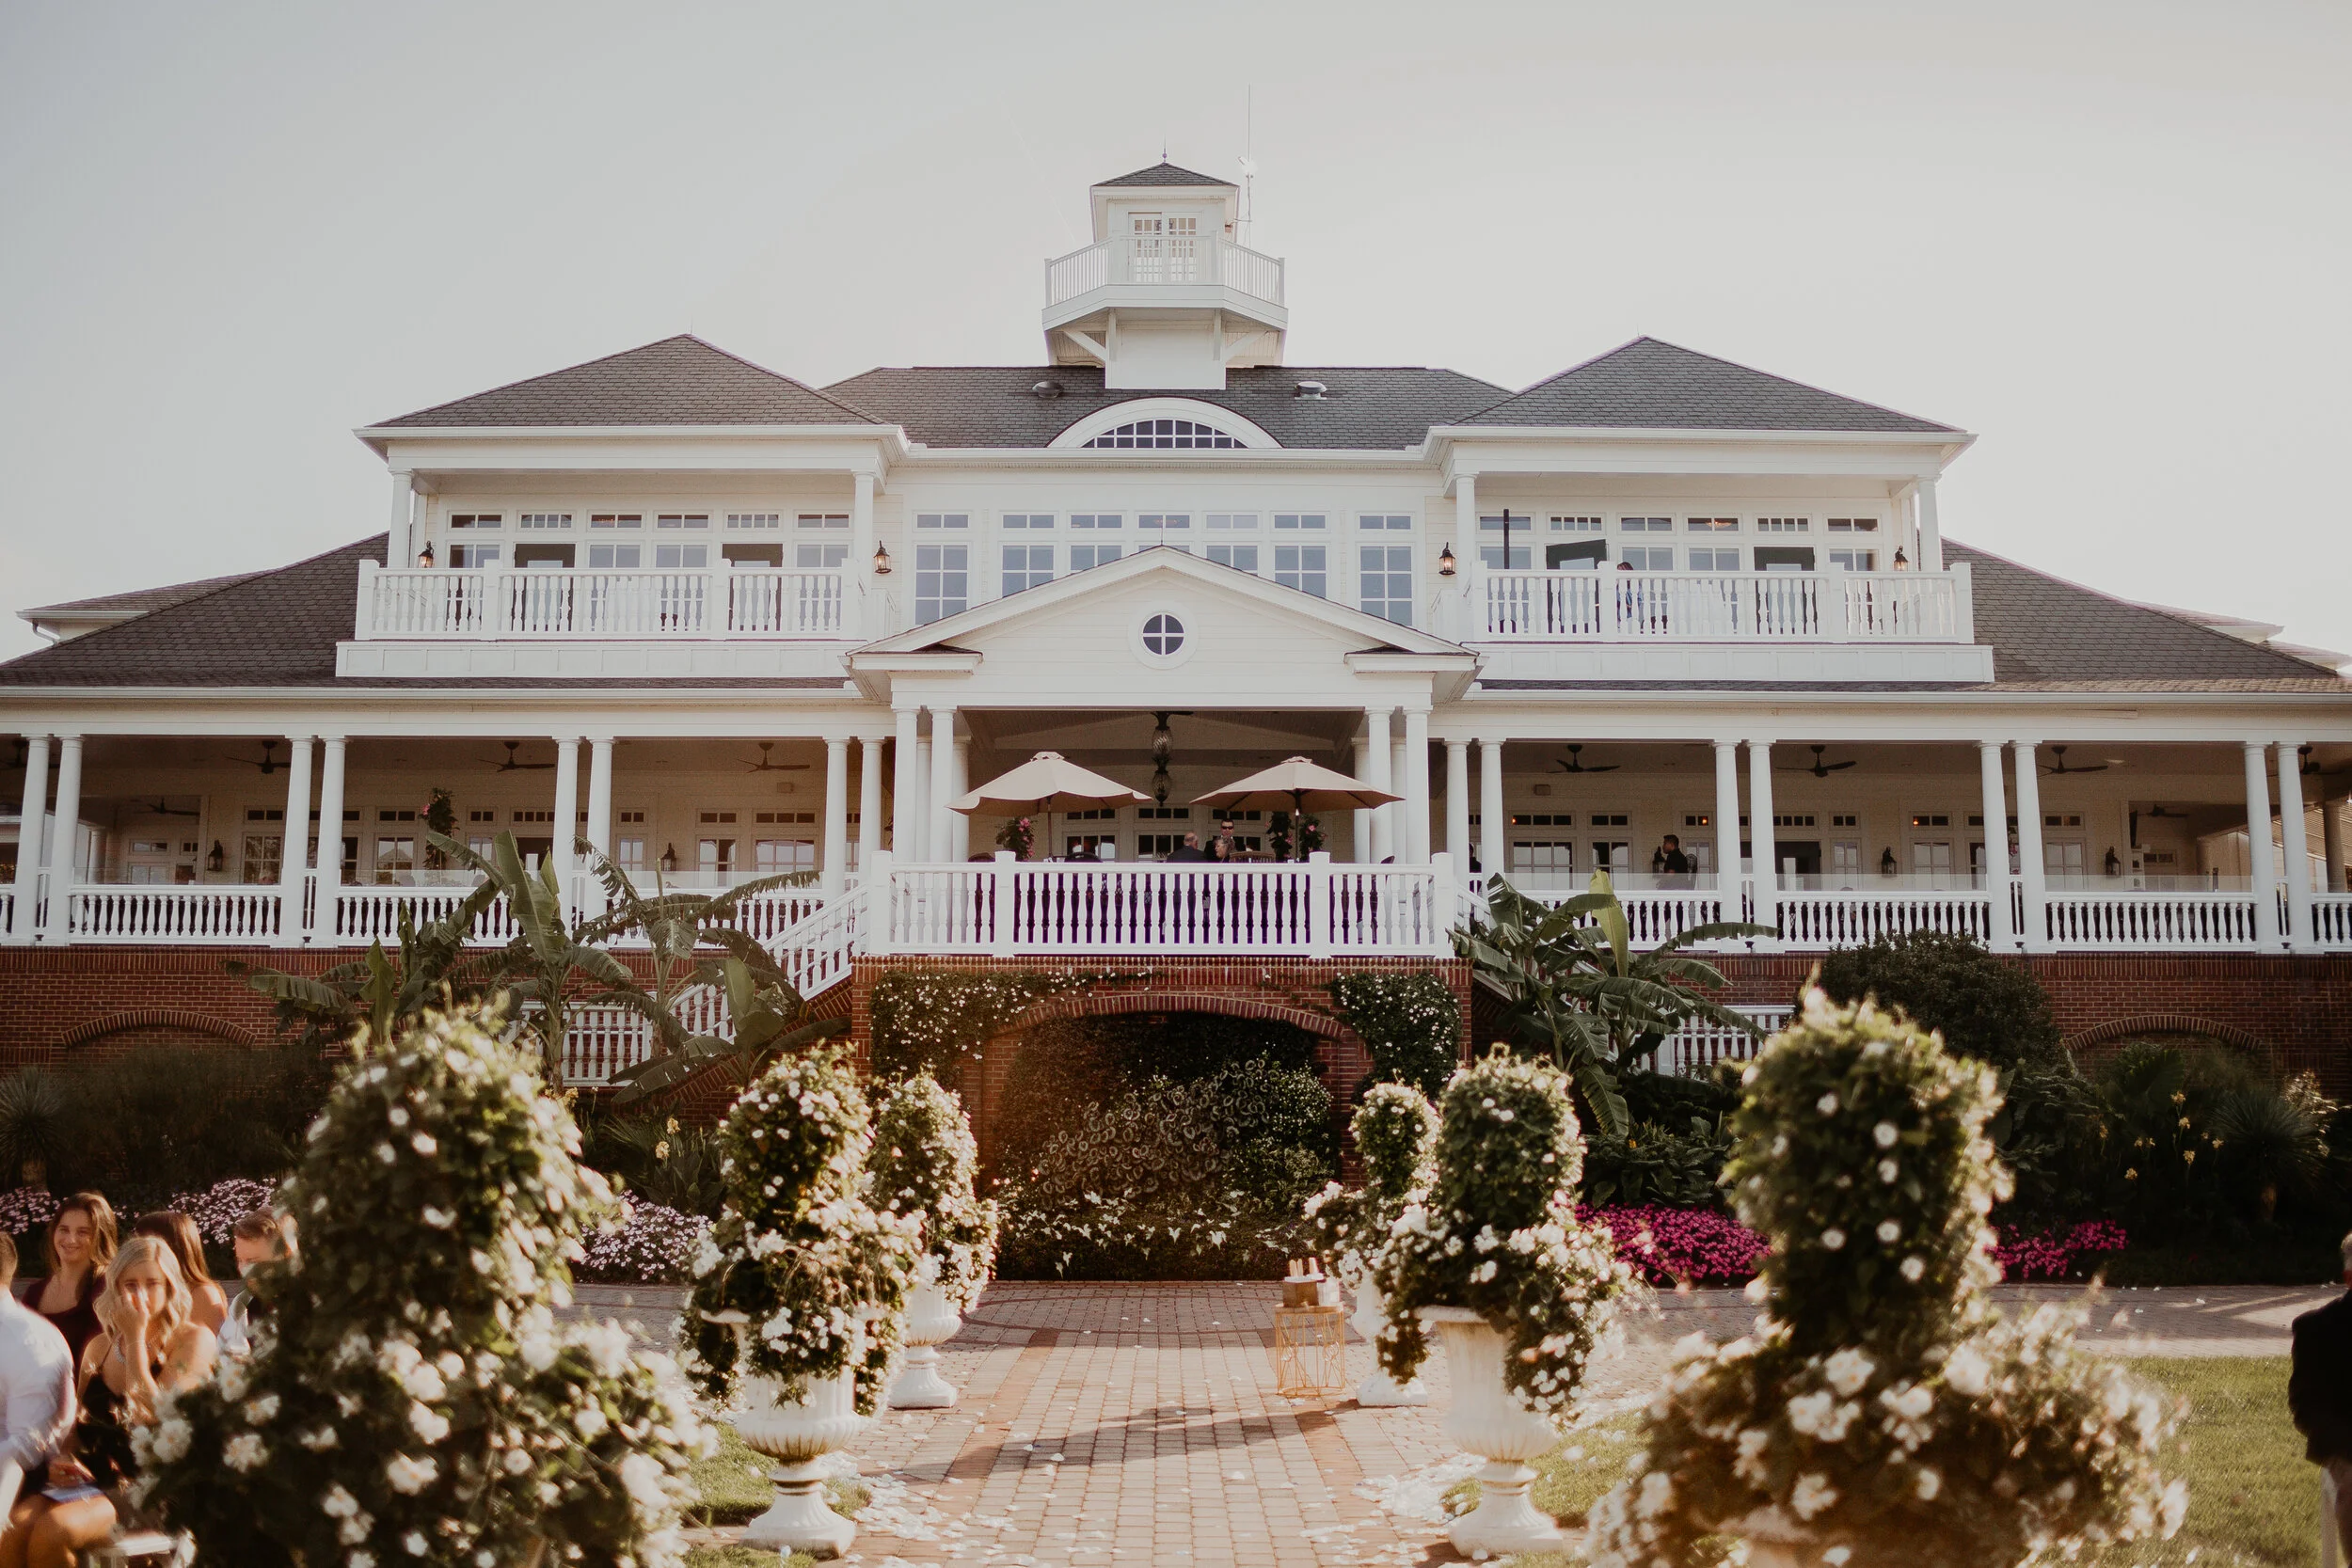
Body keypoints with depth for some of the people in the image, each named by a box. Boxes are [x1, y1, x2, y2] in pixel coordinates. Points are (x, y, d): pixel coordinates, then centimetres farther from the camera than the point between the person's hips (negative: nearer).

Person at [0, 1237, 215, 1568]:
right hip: (93, 1479, 5)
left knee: (54, 1529, -29)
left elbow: (155, 1414, -15)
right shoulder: (100, 1347, 14)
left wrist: (136, 1336, -11)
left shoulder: (193, 1339, -3)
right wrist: (63, 1458, 1)